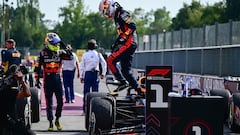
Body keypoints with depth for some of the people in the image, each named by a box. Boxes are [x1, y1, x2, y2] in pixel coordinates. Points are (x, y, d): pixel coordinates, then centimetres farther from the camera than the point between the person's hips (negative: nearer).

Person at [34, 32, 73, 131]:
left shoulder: (60, 53, 3)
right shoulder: (43, 53, -2)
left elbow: (70, 56, -9)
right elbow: (37, 67, 2)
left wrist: (65, 47, -12)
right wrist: (37, 79, 0)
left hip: (58, 79, 2)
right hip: (47, 80, -1)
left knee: (60, 101, -3)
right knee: (49, 103, 2)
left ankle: (57, 120, 17)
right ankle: (50, 123, 11)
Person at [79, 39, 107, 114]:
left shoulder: (85, 55, -1)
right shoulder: (98, 54, 1)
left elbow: (82, 66, 1)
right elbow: (104, 63, 2)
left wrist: (81, 77, 8)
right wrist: (103, 73, 12)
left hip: (87, 74, -1)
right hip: (95, 74, 1)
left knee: (86, 91, 0)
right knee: (95, 91, 4)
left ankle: (85, 109, -2)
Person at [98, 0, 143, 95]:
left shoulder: (122, 14, -8)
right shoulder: (117, 17, 22)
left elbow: (132, 26, -20)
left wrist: (123, 37, -20)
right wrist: (115, 44, 23)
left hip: (128, 43, -10)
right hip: (126, 44, 10)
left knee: (111, 60, -15)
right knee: (125, 70, 8)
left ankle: (123, 82, -15)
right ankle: (139, 90, 9)